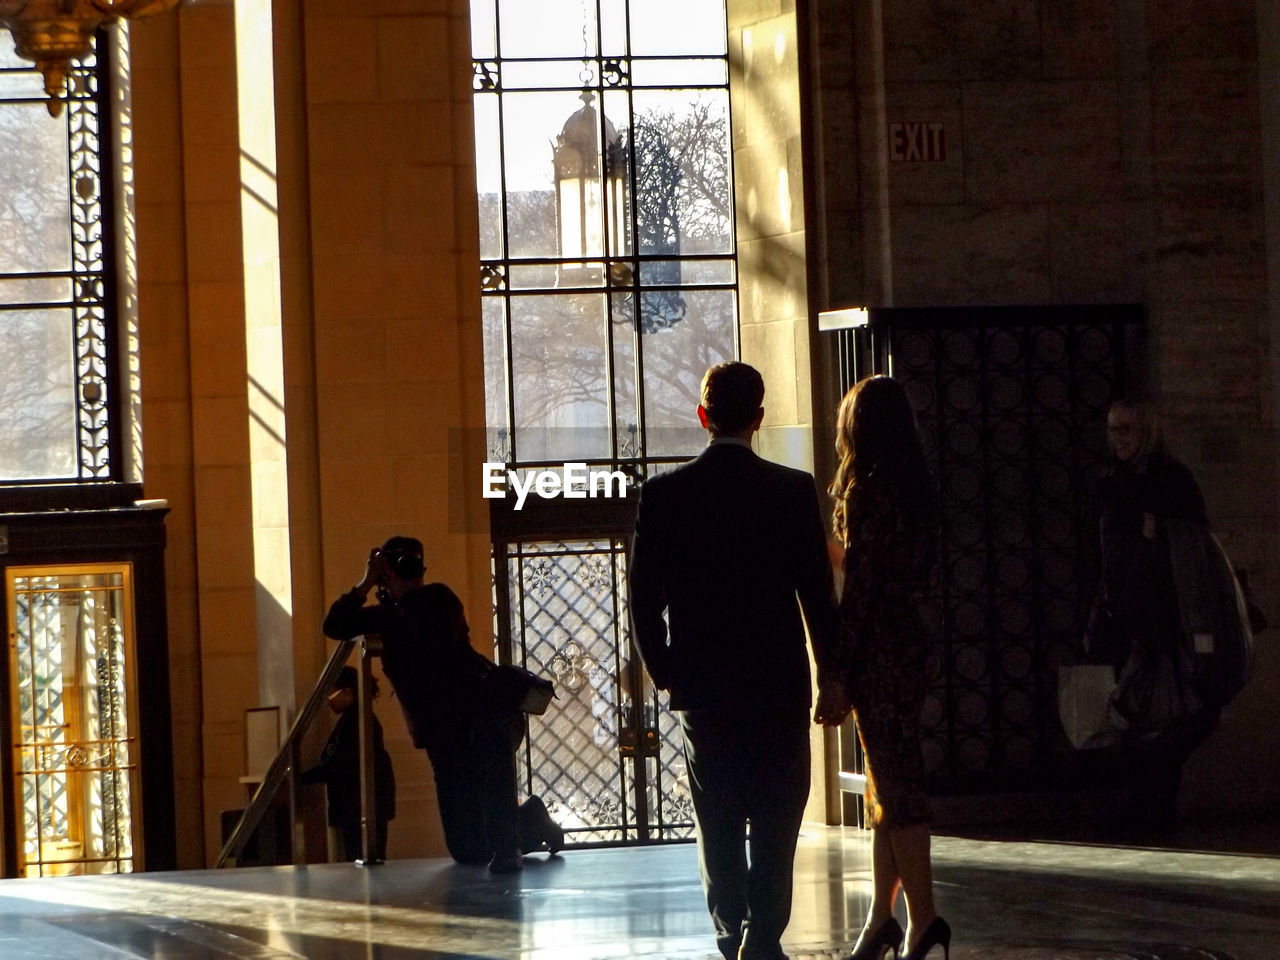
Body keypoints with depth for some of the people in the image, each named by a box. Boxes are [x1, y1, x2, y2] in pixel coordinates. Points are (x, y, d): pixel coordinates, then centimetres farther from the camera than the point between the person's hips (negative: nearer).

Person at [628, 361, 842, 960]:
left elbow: (644, 600, -1)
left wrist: (665, 673, 12)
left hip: (702, 688, 2)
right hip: (779, 685, -1)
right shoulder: (793, 491, -7)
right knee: (776, 820, 3)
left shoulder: (663, 494, -4)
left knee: (718, 823, 12)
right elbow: (817, 592, -5)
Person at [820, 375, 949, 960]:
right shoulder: (916, 488, 10)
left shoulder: (864, 489, -15)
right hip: (910, 637, 9)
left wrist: (837, 675, -16)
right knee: (888, 784, 13)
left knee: (893, 785, -7)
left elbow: (859, 587, -17)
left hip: (877, 648, -9)